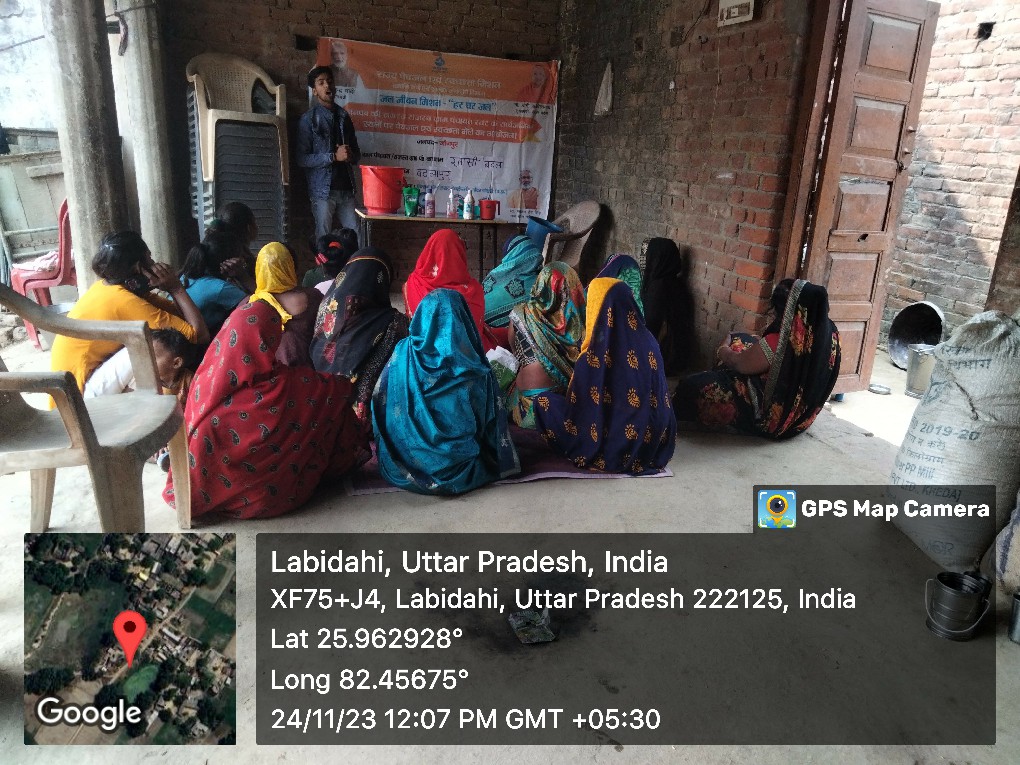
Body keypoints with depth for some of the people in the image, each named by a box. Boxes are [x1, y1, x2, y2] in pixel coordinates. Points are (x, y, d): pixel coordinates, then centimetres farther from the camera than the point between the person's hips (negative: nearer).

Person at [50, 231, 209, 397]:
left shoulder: (108, 287, 5)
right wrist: (176, 288, -16)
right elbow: (200, 335, -23)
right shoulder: (126, 302, -22)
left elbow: (179, 312, 7)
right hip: (80, 391, -9)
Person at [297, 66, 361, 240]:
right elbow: (302, 159, -8)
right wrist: (334, 156, -17)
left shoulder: (343, 116, 14)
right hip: (323, 190, -4)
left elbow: (356, 153, 19)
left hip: (346, 188, 4)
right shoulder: (309, 119, -1)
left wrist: (351, 155, -5)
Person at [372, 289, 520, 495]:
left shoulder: (403, 353, -9)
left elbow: (380, 404, 0)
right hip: (459, 471, -3)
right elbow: (492, 424, -4)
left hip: (405, 466, 3)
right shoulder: (475, 370, -15)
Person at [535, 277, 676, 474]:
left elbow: (576, 411, -11)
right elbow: (662, 401, 1)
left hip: (614, 452, -5)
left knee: (543, 403, 9)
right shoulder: (649, 343, -10)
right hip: (652, 445, 5)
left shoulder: (592, 359, -23)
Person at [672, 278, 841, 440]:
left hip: (772, 419, -7)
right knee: (741, 341, 17)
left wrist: (723, 350, 6)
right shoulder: (830, 331, -12)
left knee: (693, 386, -3)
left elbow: (738, 363, -16)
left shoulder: (776, 344, -34)